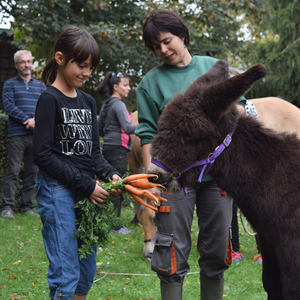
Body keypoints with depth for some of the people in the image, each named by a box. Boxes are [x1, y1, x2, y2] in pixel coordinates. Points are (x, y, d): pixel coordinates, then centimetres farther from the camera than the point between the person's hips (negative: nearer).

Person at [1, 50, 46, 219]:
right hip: (17, 134, -3)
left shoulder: (41, 86, 16)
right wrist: (27, 120, -14)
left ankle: (27, 206, 12)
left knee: (32, 172, 5)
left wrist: (37, 120, -12)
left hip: (36, 135, 4)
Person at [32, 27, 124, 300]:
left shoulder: (88, 102, 14)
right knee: (66, 275, -7)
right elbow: (42, 154, -13)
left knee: (87, 272, 12)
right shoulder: (50, 99, -7)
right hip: (58, 190, -7)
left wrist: (110, 174, -5)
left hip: (87, 193, 7)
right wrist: (86, 185, -15)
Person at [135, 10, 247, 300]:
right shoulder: (151, 82, 2)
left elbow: (239, 105, 13)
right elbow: (148, 135, -1)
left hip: (218, 171, 3)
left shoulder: (214, 67, 9)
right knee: (174, 251, 0)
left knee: (217, 248, 11)